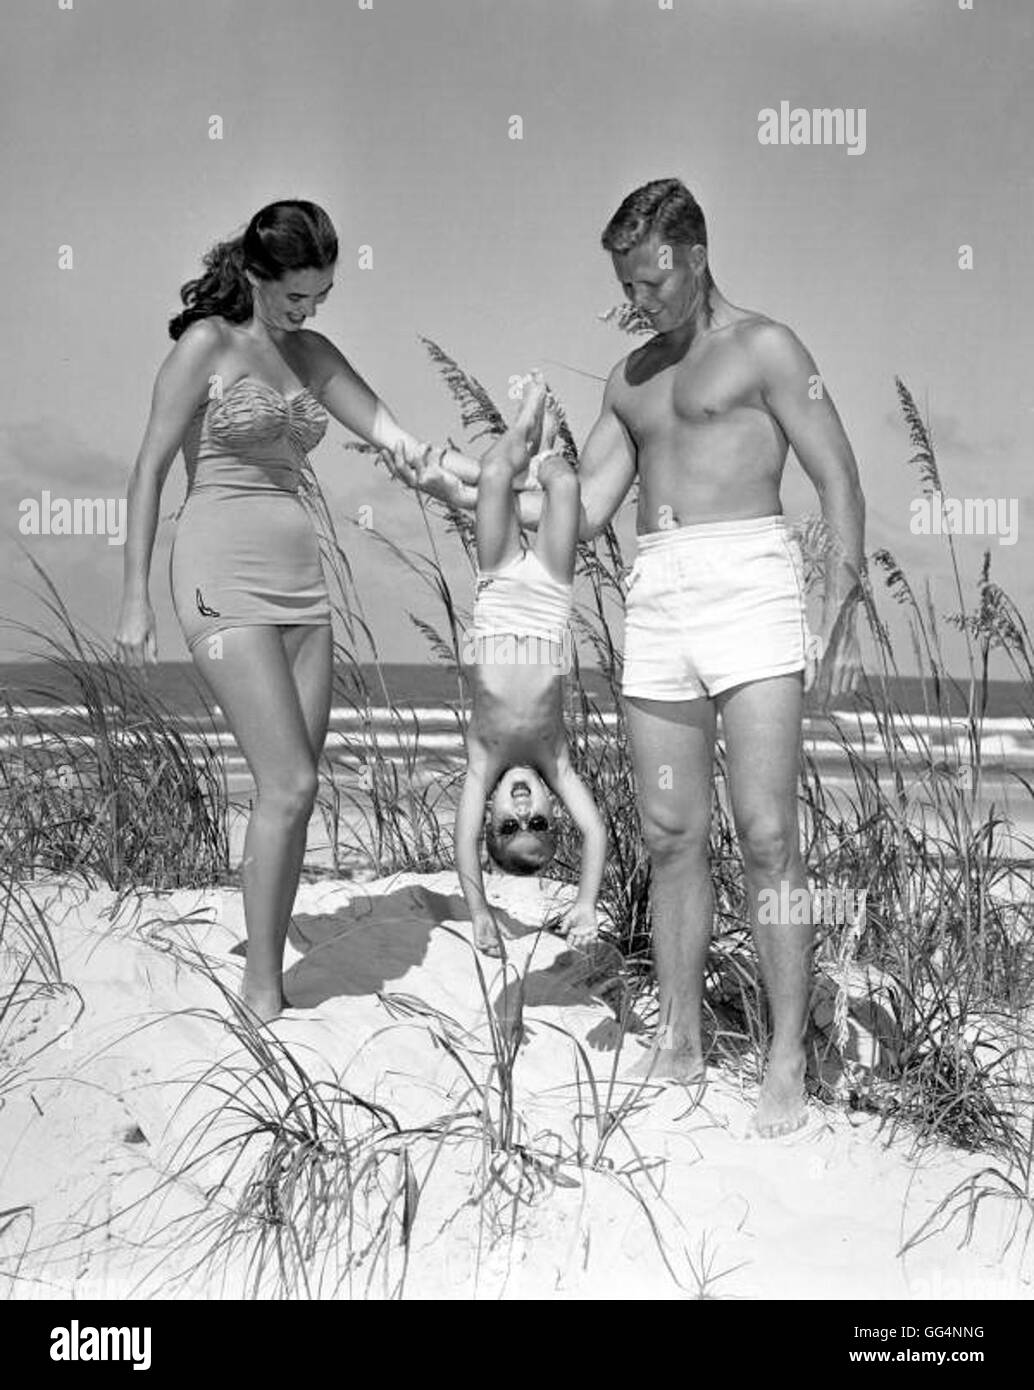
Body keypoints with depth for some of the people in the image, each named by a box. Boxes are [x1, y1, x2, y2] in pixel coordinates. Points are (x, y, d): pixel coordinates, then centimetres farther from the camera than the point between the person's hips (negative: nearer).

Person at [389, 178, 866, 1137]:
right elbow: (580, 514, 17)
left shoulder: (764, 348, 5)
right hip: (655, 600, 5)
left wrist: (840, 616, -9)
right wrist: (460, 491, 7)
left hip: (748, 584, -5)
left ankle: (786, 1063, -1)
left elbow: (840, 484, 0)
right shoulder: (630, 378, 22)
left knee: (766, 834, -9)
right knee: (671, 839, 6)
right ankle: (679, 1043, 16)